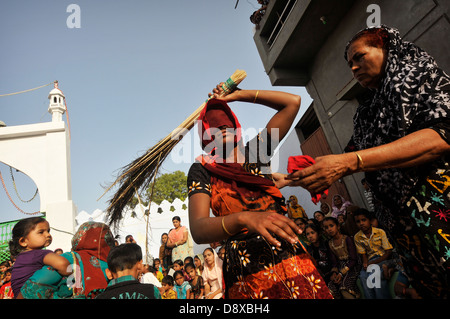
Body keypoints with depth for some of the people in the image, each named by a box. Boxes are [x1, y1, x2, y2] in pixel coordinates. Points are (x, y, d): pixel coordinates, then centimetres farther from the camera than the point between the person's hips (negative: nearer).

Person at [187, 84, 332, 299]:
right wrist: (244, 218, -33)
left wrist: (236, 95, 15)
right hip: (247, 273, -3)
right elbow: (198, 229, -14)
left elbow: (292, 102, 13)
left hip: (291, 256, 4)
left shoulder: (255, 152, 14)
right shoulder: (202, 169, 3)